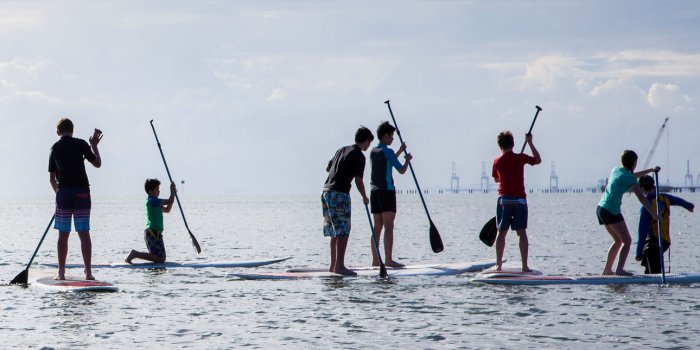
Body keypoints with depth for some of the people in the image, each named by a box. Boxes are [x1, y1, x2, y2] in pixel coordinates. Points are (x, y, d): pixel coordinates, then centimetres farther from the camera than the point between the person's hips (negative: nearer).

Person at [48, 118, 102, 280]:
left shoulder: (55, 148, 8)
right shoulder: (81, 144, -1)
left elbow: (52, 178, 11)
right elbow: (97, 163, 3)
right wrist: (94, 145, 15)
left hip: (63, 192, 2)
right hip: (82, 192, -2)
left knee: (63, 234, 5)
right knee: (84, 233, 0)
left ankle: (61, 273, 3)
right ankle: (88, 272, -4)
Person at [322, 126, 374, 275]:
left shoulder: (341, 150, 17)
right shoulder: (359, 156, -8)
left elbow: (328, 168, 28)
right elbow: (358, 180, -13)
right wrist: (364, 197, 2)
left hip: (326, 191, 8)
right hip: (339, 193, -8)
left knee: (335, 232, 15)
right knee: (343, 232, -8)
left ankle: (333, 265, 18)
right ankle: (339, 265, -14)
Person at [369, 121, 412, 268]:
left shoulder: (373, 151, 14)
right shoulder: (387, 151, -10)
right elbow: (401, 170, -9)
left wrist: (400, 151, 32)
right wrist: (407, 159, 9)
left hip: (375, 192, 8)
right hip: (387, 190, -8)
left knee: (377, 227, 9)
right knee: (388, 227, -9)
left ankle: (375, 260, 8)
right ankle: (388, 260, -14)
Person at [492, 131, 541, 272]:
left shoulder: (497, 161, 1)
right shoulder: (520, 158, -4)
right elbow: (538, 160, 13)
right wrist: (530, 143, 17)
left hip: (503, 199, 1)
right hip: (519, 199, -1)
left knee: (501, 232, 7)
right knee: (522, 232, 1)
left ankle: (499, 264, 7)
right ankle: (524, 265, -5)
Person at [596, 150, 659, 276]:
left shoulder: (616, 170, 13)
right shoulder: (630, 179, -10)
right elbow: (641, 198, -13)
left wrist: (651, 170, 35)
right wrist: (654, 215, -13)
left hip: (600, 208, 9)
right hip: (611, 211, -9)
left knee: (618, 240, 20)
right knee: (627, 241, -5)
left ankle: (607, 270, 20)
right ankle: (620, 269, -20)